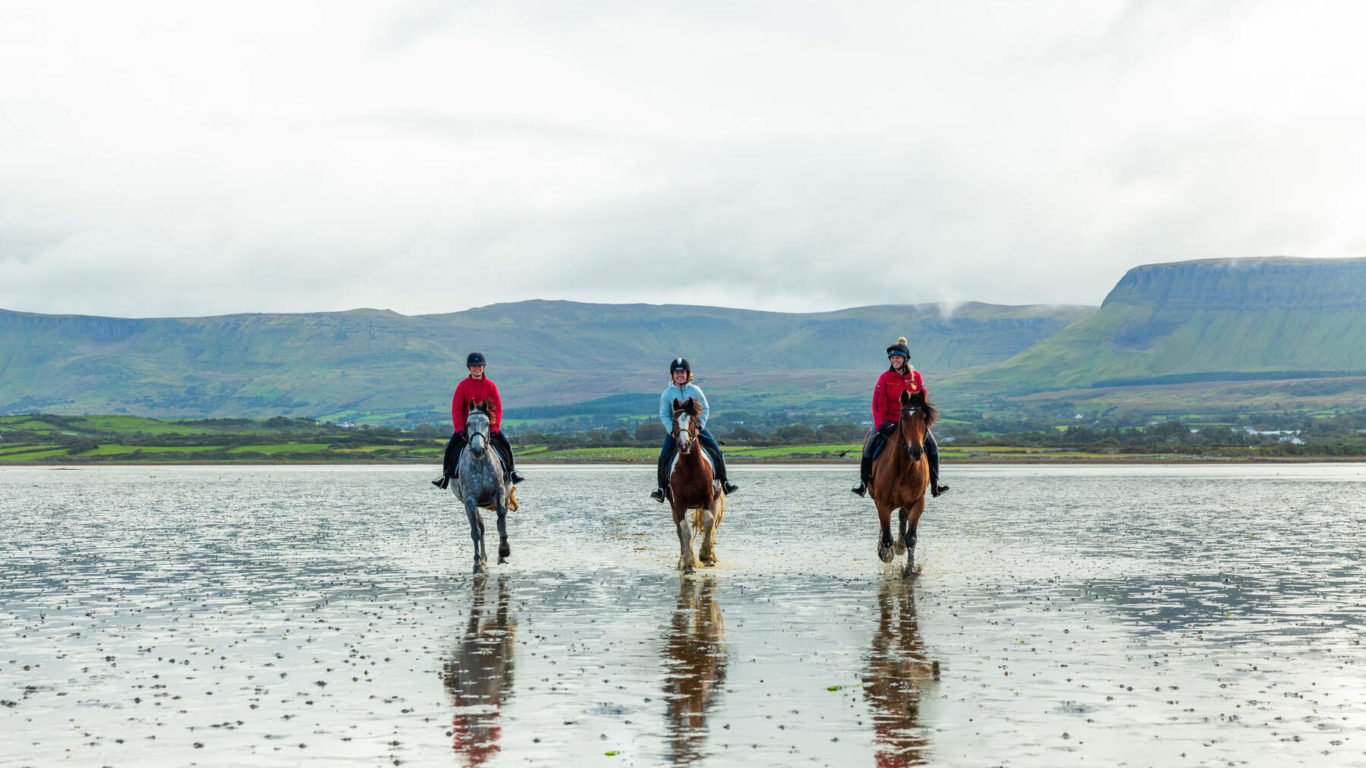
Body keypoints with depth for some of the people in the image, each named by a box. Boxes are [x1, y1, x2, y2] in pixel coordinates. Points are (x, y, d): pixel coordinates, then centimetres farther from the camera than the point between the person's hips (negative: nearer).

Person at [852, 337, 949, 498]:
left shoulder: (915, 376, -1)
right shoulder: (885, 377, -5)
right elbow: (877, 402, -7)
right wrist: (880, 424, -18)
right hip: (890, 421, -1)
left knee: (932, 444, -13)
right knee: (871, 445, -18)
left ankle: (935, 484, -2)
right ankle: (863, 482, -2)